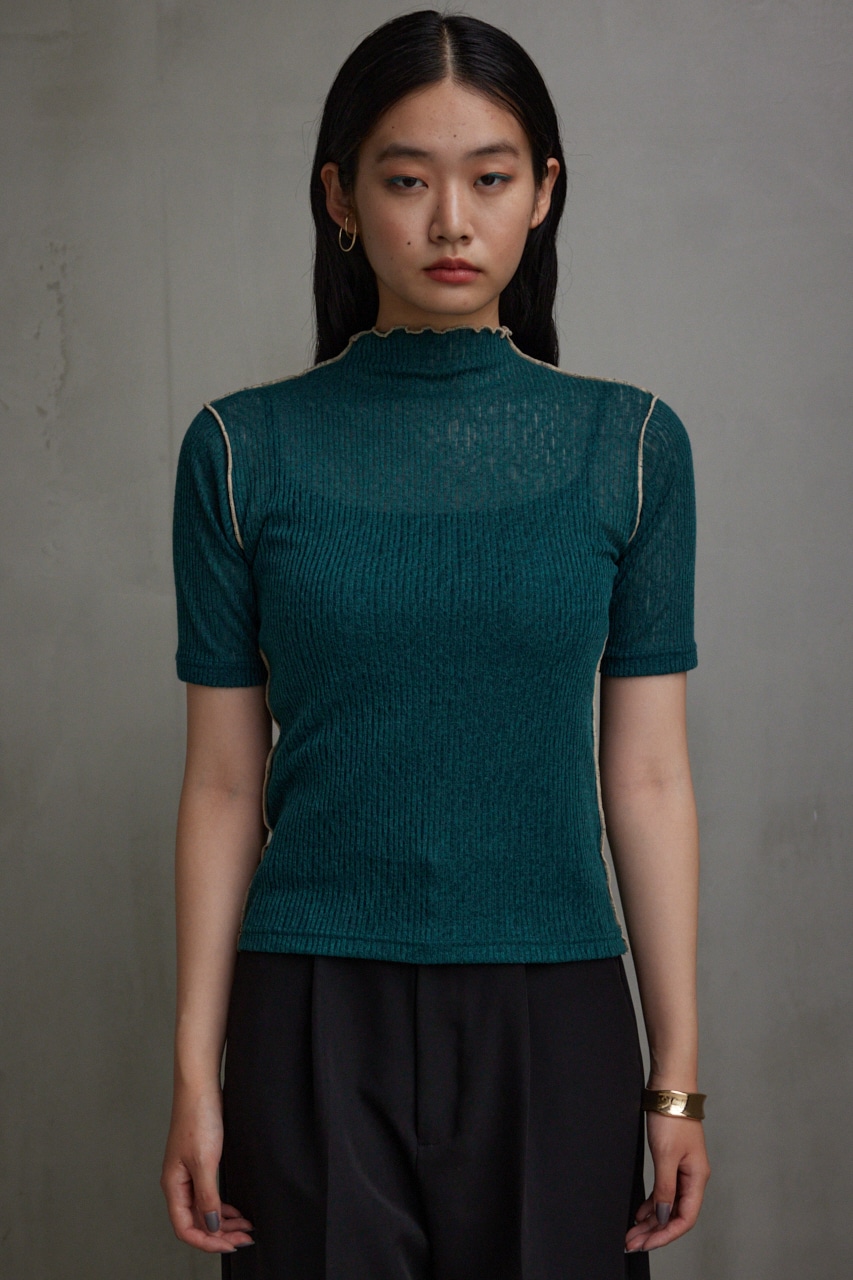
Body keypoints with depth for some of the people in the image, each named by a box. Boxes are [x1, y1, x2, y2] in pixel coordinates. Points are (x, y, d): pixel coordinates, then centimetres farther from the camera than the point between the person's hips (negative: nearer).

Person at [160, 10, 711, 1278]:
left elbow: (646, 778, 1)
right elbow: (226, 784, 1)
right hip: (317, 1025, 0)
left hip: (552, 1025, 1)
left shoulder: (630, 446, 1)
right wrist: (197, 1071, 0)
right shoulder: (245, 450, 0)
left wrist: (676, 1077, 1)